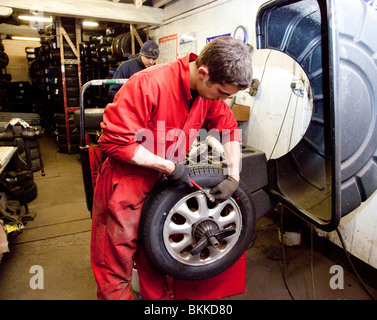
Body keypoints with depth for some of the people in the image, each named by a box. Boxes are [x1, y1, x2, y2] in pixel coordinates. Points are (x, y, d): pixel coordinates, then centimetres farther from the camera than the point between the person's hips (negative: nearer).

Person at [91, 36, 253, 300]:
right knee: (115, 267, 8)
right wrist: (169, 166, -21)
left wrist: (233, 177, 0)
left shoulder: (209, 90, -6)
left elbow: (229, 128, 8)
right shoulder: (149, 85, -27)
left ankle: (158, 297, 44)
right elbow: (116, 140, -25)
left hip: (159, 182, 6)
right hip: (124, 184, -5)